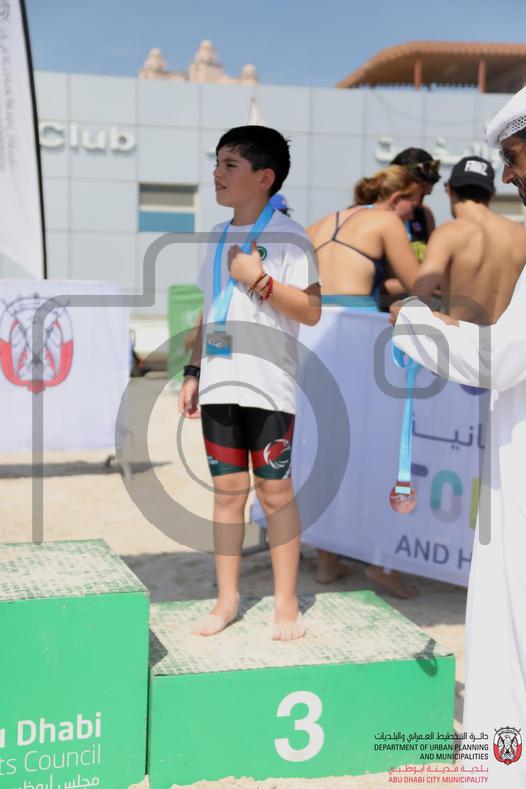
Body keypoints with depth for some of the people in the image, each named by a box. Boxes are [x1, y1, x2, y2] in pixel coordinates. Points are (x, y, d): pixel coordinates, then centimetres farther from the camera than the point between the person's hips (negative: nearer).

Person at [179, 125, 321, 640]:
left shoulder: (287, 237, -4)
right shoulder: (219, 238, 16)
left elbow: (311, 311, -11)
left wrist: (259, 279, -18)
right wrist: (193, 372, 15)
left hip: (268, 386, -6)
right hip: (219, 385, 6)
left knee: (275, 491, 0)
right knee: (226, 490, 9)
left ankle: (286, 605, 11)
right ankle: (227, 599, 19)